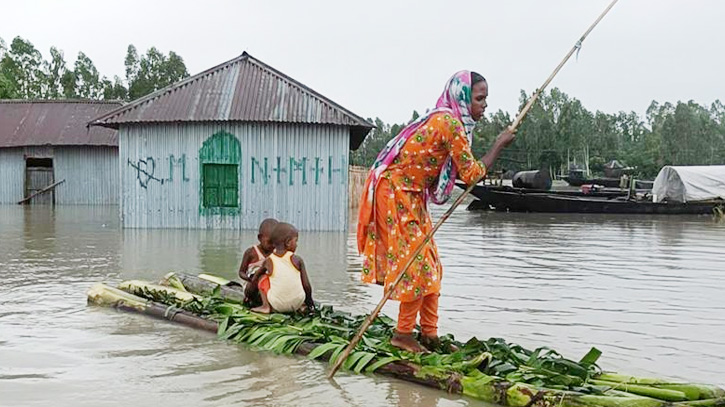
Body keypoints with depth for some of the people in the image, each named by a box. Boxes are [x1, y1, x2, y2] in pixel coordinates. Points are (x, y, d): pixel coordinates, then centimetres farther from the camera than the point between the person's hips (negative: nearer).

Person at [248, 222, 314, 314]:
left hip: (277, 306, -1)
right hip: (297, 303, 1)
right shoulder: (297, 260, -3)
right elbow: (306, 286, -1)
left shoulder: (268, 261, -1)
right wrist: (309, 301, 17)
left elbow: (253, 280, 11)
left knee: (262, 277, 16)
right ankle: (300, 308, 18)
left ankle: (265, 306, 3)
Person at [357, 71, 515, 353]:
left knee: (429, 265, 11)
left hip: (412, 196, 10)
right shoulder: (449, 122, -21)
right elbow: (471, 174, -17)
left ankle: (430, 335, 17)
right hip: (396, 193, -10)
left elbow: (461, 171, 13)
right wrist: (499, 145, -8)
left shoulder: (448, 120, 9)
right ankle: (403, 334, 6)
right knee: (417, 263, -5)